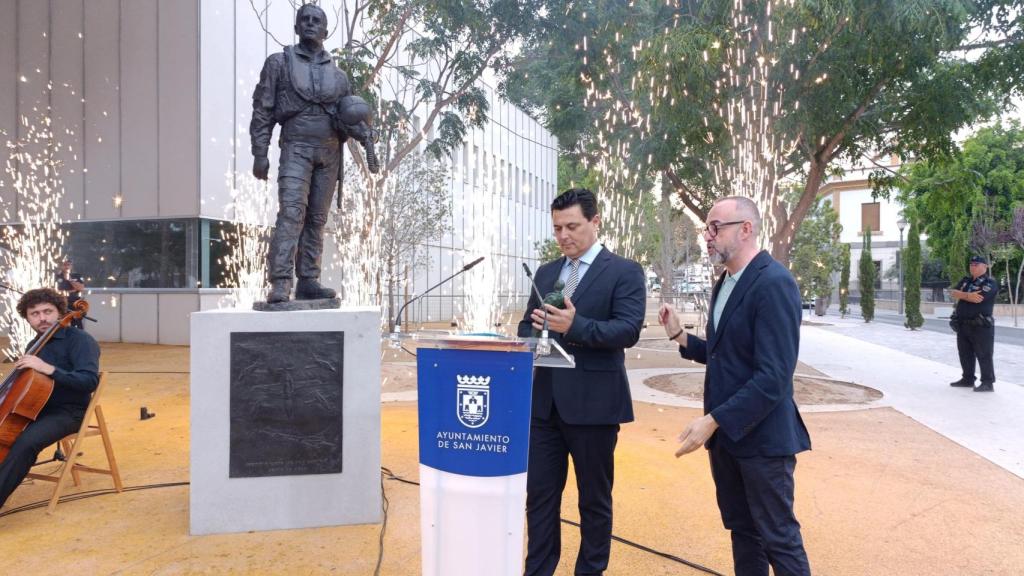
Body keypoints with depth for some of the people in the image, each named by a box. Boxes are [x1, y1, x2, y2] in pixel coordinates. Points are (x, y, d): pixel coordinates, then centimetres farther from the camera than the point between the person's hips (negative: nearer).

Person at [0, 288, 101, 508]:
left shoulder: (80, 340, -11)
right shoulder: (35, 345, 13)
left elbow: (90, 381, -25)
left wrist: (47, 368, -31)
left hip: (68, 412, -8)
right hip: (36, 409, 8)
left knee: (26, 443, -32)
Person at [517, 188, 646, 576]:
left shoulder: (625, 272, -5)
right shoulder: (546, 273, 13)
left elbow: (629, 330, -16)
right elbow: (527, 325, 16)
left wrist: (575, 326, -30)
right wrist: (530, 341, -7)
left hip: (592, 403, -5)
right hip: (544, 401, 5)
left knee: (594, 499, 11)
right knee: (539, 494, 12)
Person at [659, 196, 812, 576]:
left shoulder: (774, 283, -18)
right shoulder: (724, 283, 11)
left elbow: (773, 377, -24)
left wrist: (713, 420, -25)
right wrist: (680, 336, 2)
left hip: (761, 435, -8)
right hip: (725, 432, 8)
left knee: (778, 537, 6)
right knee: (742, 530, 19)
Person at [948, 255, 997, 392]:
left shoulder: (990, 283, -8)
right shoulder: (965, 280, 15)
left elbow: (977, 298, -22)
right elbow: (953, 293, 2)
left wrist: (961, 294, -5)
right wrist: (968, 295, -15)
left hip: (981, 326, -7)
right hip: (963, 324, 7)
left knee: (984, 355, -3)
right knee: (965, 354, 13)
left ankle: (988, 383, 2)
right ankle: (968, 379, 23)